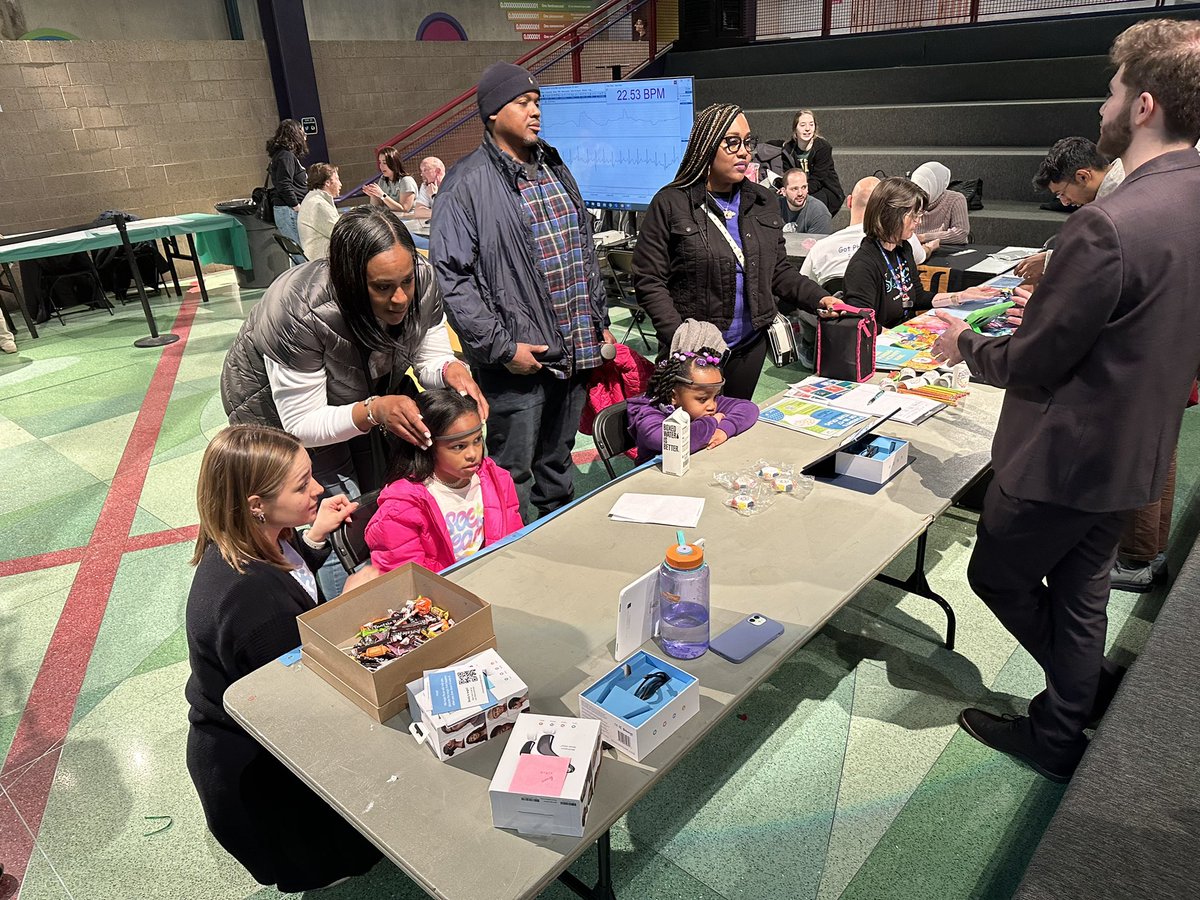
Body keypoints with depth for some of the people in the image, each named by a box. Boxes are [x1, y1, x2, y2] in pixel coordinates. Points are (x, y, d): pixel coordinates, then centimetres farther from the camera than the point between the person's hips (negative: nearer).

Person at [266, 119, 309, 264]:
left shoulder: (285, 154, 19)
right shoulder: (286, 156, -11)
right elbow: (284, 186, -19)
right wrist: (298, 208, -16)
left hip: (289, 210, 10)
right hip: (289, 210, -10)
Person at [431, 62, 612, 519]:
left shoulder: (555, 168, 15)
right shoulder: (469, 183, -10)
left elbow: (586, 251, 21)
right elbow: (451, 275, -15)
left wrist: (600, 321, 16)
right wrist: (501, 347, -18)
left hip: (576, 352, 7)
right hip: (519, 360, -7)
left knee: (558, 464, 21)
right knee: (513, 480, 4)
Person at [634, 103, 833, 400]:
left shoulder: (765, 202, 8)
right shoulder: (671, 204, -8)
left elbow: (779, 271, 13)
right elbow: (649, 281, -11)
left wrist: (818, 299, -5)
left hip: (750, 347, 5)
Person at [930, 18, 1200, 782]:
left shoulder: (1110, 224, -28)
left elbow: (1031, 367, -23)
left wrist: (966, 344, -5)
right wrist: (1052, 307, 14)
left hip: (1063, 456, -8)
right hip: (1132, 453, 9)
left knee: (999, 575, 15)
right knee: (1079, 591, 21)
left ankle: (1090, 687, 31)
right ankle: (1062, 731, 37)